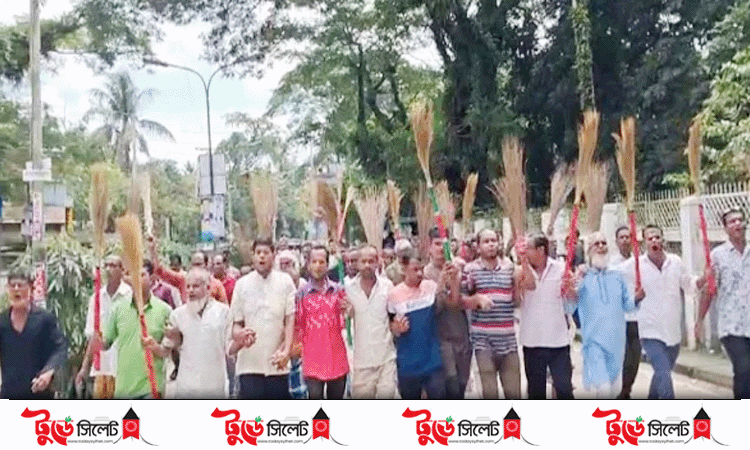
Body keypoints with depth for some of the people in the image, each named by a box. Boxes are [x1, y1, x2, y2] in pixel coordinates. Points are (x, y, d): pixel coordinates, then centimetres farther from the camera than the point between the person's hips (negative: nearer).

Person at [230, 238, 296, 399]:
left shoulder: (285, 282, 3)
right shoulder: (242, 284, 5)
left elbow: (290, 319, -1)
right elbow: (236, 321, 7)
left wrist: (286, 350, -13)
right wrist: (238, 334, -16)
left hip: (277, 363, 0)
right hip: (250, 362, 0)